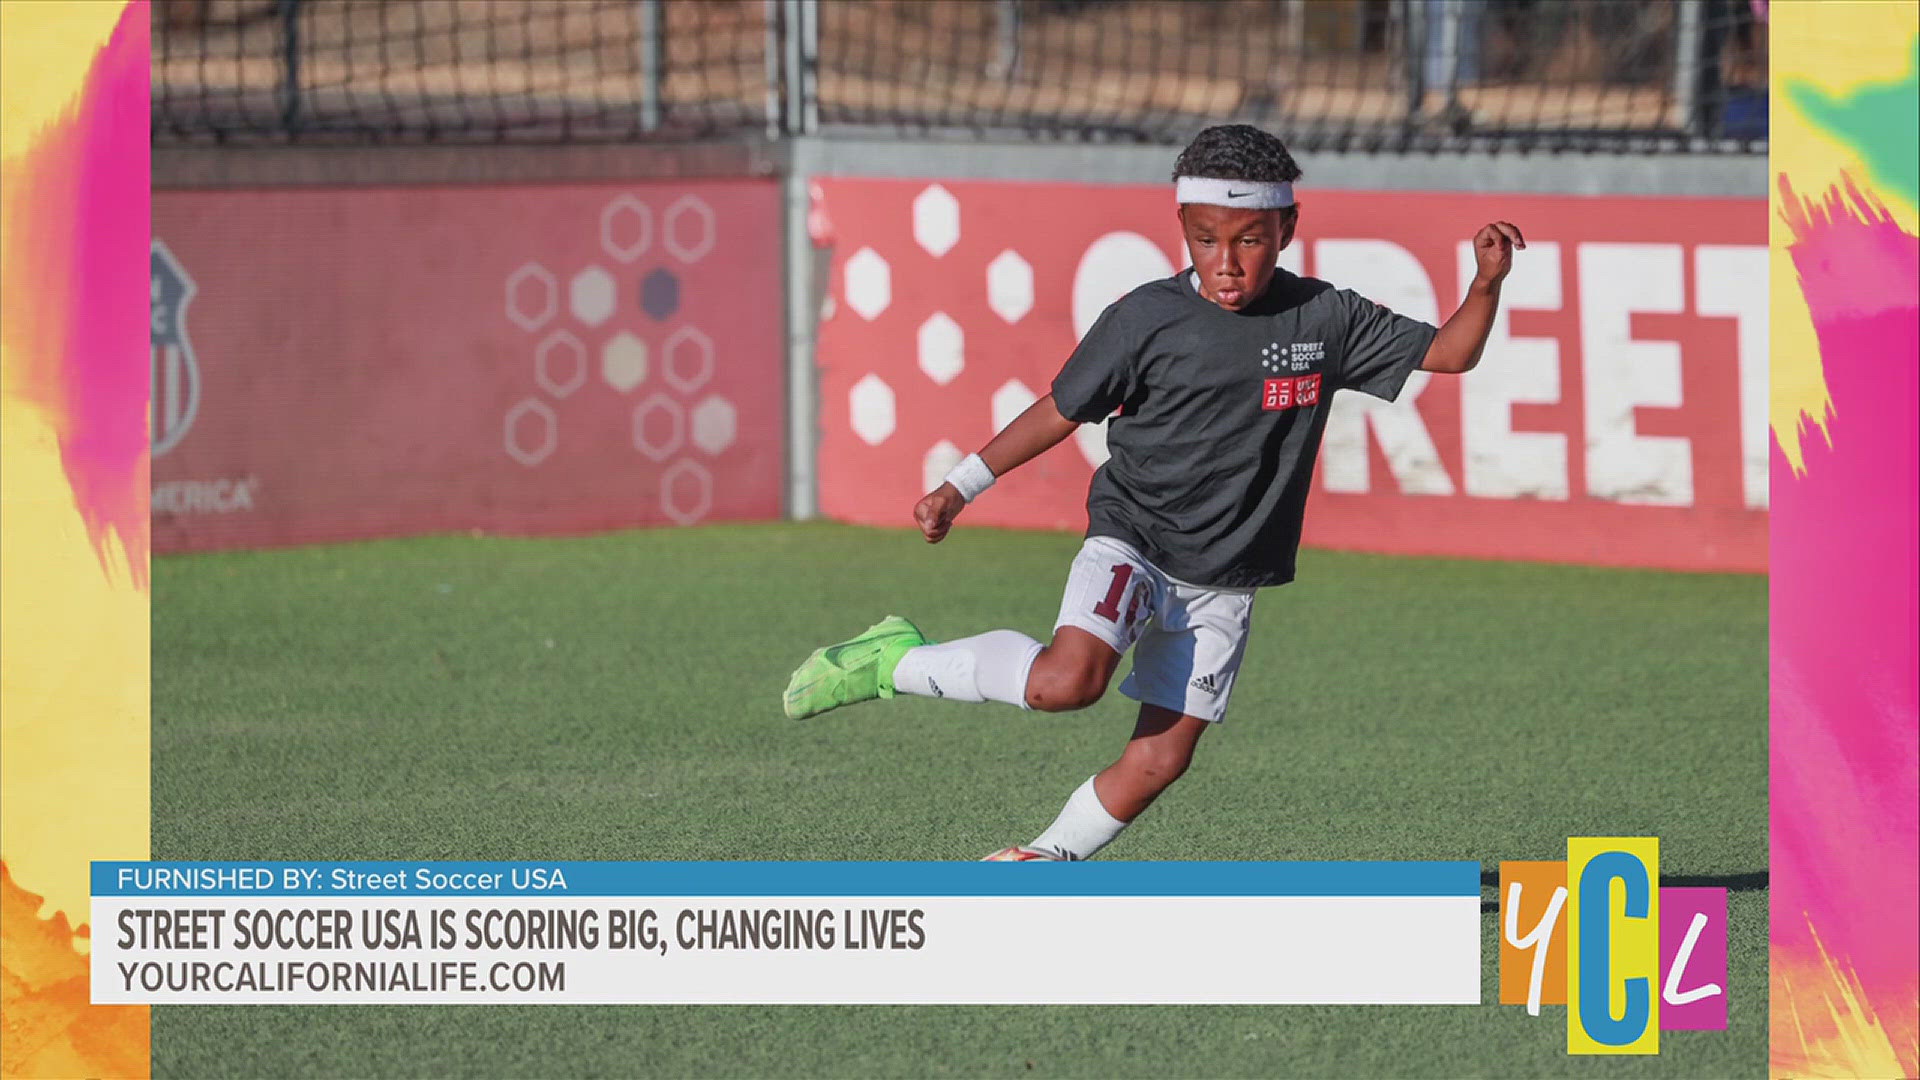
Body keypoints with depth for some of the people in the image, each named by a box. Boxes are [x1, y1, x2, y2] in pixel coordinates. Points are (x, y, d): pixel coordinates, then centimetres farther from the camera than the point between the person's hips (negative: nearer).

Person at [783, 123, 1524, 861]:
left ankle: (1045, 862, 19)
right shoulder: (1148, 317, -8)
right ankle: (894, 664, -11)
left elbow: (1448, 353, 5)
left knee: (1162, 759, -1)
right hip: (1131, 541, -4)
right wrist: (961, 487, 1)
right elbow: (1063, 410, 2)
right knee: (1070, 678, -30)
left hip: (1223, 584, 4)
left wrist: (1488, 283, -13)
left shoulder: (1325, 320, -1)